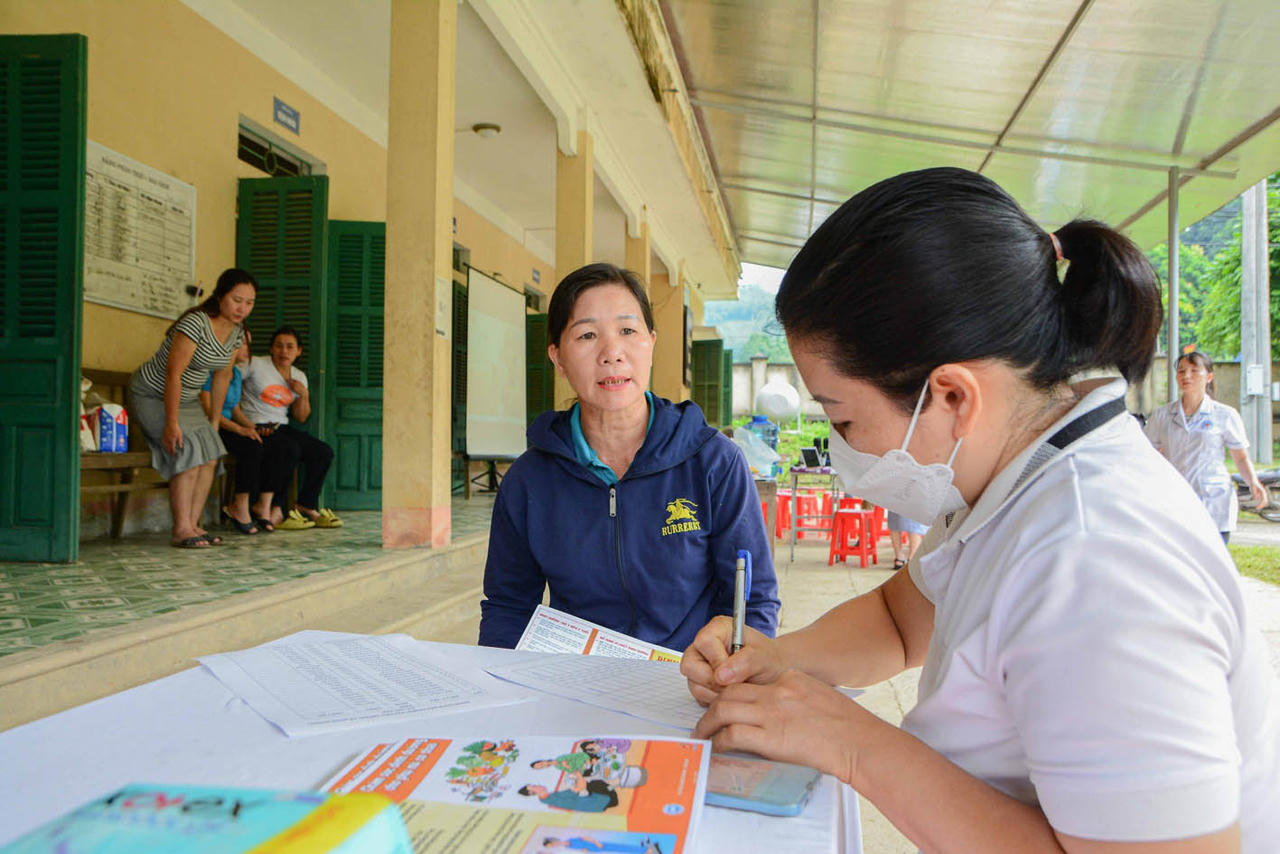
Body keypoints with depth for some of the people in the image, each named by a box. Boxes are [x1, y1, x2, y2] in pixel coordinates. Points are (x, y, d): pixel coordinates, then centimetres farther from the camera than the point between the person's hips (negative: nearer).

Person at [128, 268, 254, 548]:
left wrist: (214, 421, 9)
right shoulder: (196, 323, -26)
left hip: (186, 398, 8)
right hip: (152, 395, -8)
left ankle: (193, 524, -1)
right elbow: (173, 373, -29)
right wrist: (172, 423, -30)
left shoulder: (236, 332, -1)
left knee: (210, 456, -6)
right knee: (189, 453, -21)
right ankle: (181, 530, -18)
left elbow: (222, 376, 8)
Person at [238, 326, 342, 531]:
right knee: (290, 449, -33)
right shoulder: (256, 365, -3)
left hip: (281, 428, 7)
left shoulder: (299, 377, 14)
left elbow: (301, 418, 16)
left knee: (324, 452, -10)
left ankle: (306, 506, -1)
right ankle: (267, 506, -25)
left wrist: (304, 394, -5)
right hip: (256, 428, -6)